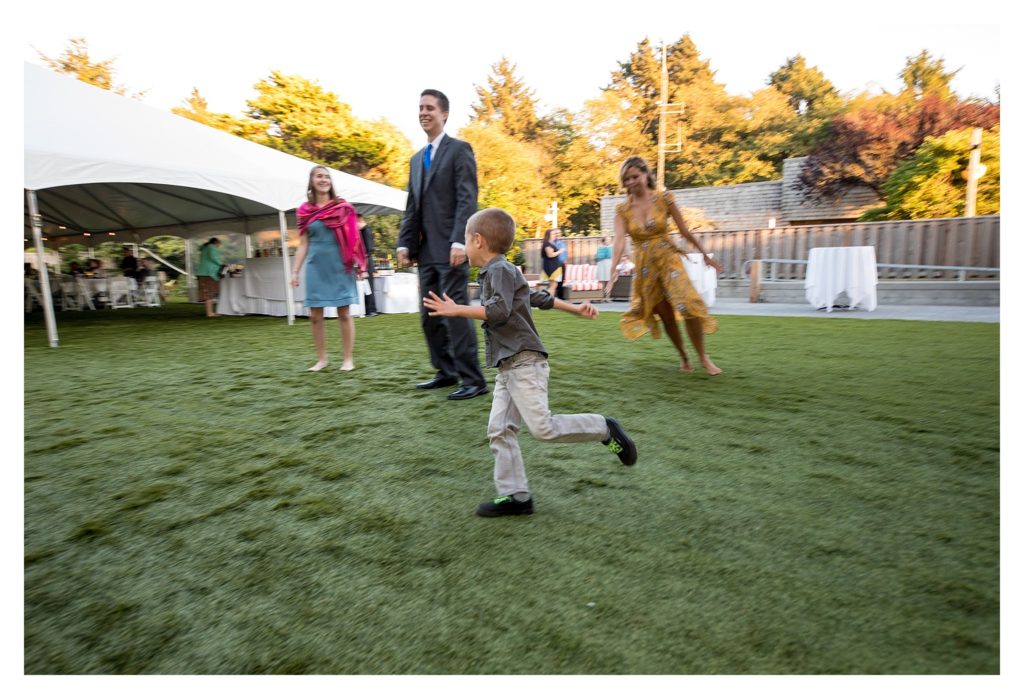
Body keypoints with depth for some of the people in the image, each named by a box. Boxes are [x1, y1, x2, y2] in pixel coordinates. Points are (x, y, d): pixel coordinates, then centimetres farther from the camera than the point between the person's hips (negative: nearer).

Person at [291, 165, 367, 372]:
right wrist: (295, 271, 4)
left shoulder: (343, 207, 4)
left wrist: (359, 265, -3)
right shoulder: (305, 211, 9)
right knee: (315, 316, 2)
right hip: (316, 267, 2)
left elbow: (353, 238, 5)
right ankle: (321, 359, 13)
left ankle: (347, 359, 6)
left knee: (344, 313, -1)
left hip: (340, 266, -2)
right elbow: (303, 244, 10)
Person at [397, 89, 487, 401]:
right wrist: (405, 243, 8)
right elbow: (411, 207, 19)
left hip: (451, 248, -7)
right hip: (426, 250, 8)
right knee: (429, 316, 8)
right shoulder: (416, 159, 22)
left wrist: (459, 241, -21)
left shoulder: (459, 149, 1)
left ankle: (473, 379, -2)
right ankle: (446, 372, 19)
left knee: (456, 313, -9)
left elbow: (467, 199, -11)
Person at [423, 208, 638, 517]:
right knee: (499, 429, 3)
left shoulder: (501, 269, -9)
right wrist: (575, 308, 25)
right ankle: (515, 496, 8)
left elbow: (499, 311, -23)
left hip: (524, 361, -10)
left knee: (543, 427, -14)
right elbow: (539, 297, 24)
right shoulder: (496, 273, 21)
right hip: (509, 365, 10)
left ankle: (604, 429, 5)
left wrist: (456, 310, -21)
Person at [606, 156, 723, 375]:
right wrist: (614, 270, -29)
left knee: (688, 306, -15)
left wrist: (705, 255, 7)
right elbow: (619, 240, -15)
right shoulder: (623, 209, -3)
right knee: (666, 315, 7)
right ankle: (683, 356, 26)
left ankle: (703, 357, 2)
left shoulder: (664, 199, -5)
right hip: (645, 265, 2)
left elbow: (684, 230, 1)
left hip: (668, 259, -1)